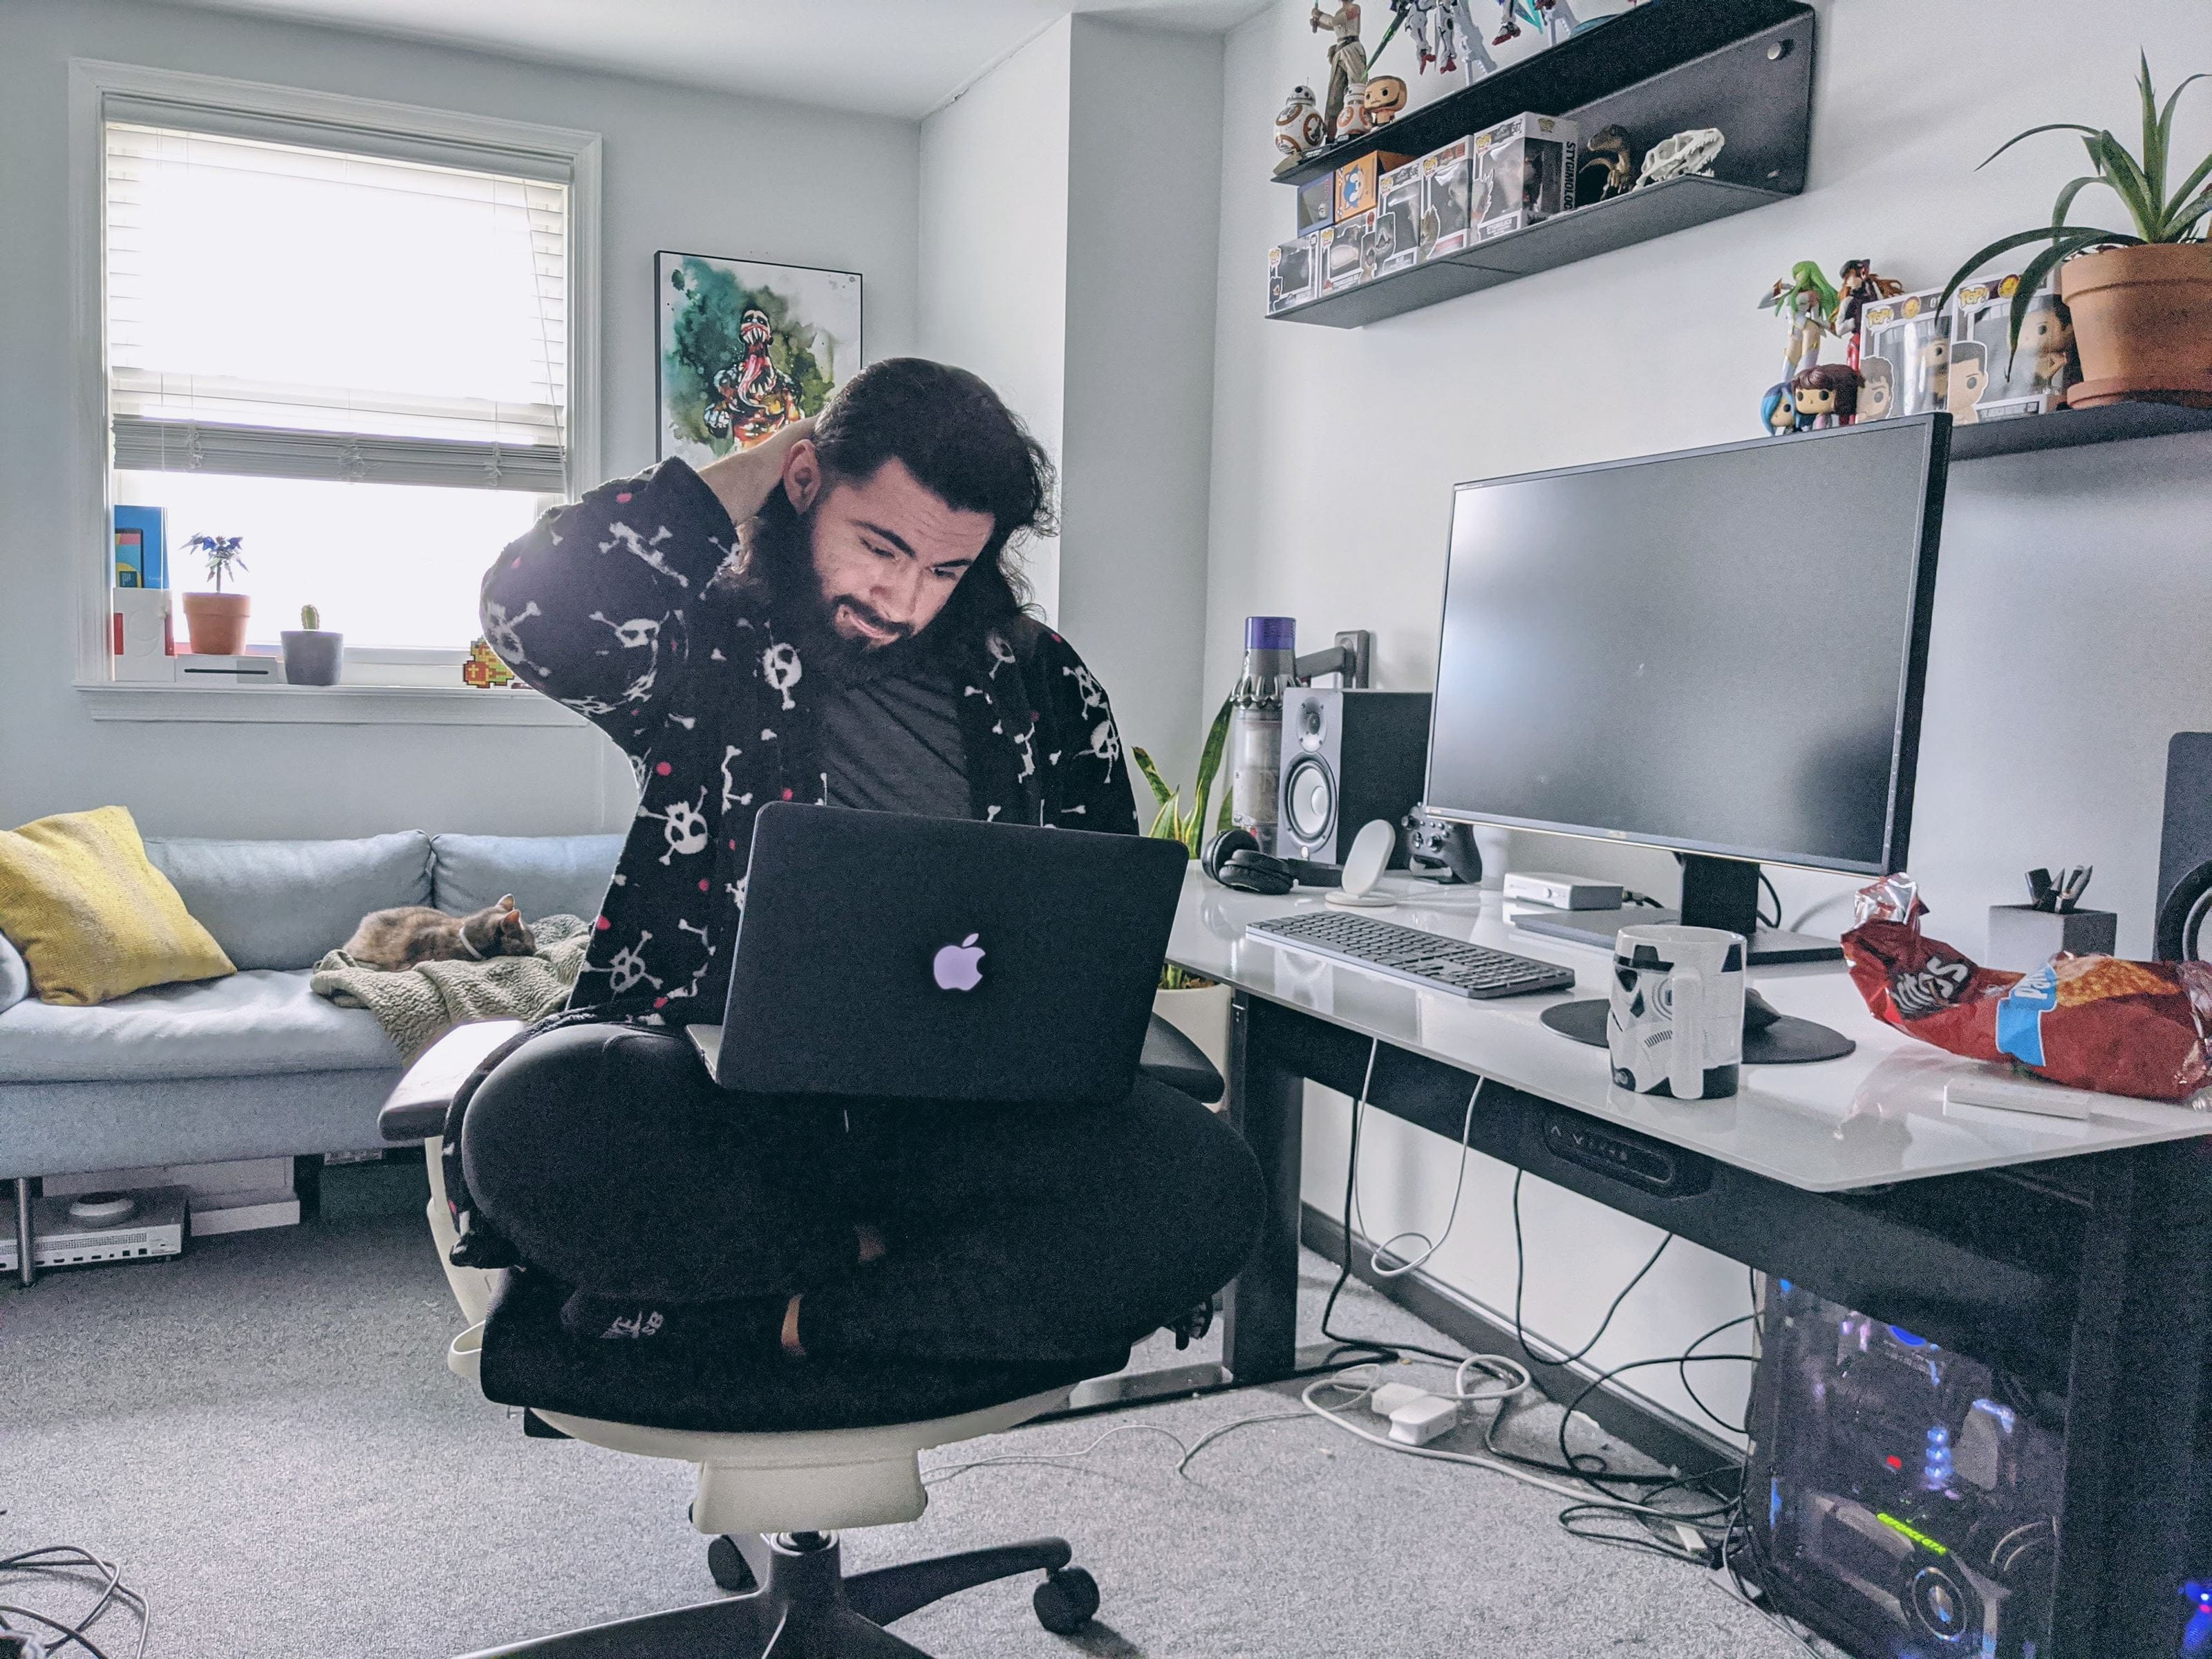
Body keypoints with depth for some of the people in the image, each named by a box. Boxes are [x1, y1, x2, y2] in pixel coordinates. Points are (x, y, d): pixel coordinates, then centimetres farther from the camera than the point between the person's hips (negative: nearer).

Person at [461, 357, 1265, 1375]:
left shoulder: (1042, 688, 13)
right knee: (533, 1119, -35)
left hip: (959, 1106, 2)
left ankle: (769, 1321, -20)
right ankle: (884, 1259, -13)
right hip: (713, 1086, -2)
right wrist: (746, 474, -3)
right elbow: (537, 612, -15)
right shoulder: (709, 643, 7)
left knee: (1206, 1184, -26)